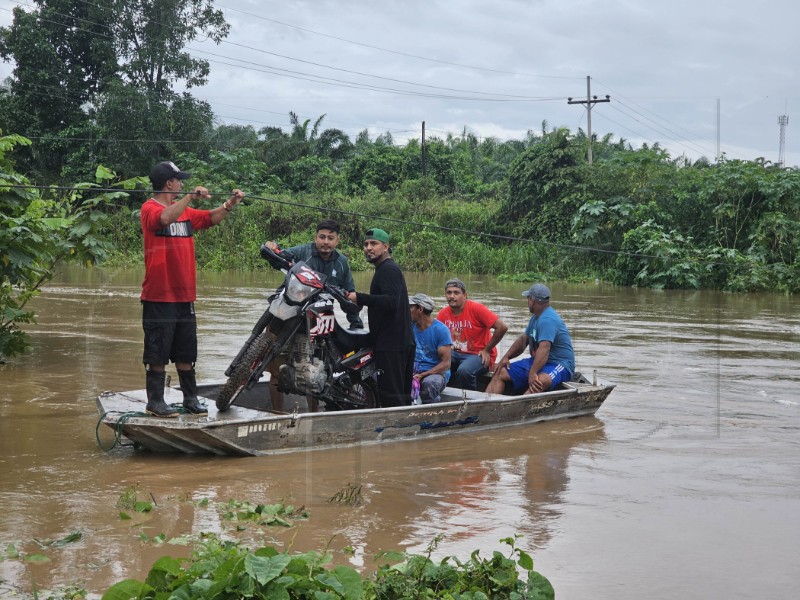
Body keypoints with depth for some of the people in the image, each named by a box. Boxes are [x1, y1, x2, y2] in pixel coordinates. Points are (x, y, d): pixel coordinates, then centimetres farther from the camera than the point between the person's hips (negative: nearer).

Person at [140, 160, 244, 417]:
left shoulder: (185, 211, 16)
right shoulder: (150, 208, -8)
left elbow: (210, 218, 20)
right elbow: (165, 218, -29)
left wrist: (229, 204, 5)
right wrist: (190, 197, -29)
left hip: (184, 296, 7)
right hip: (159, 297, -7)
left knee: (186, 352, 12)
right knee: (158, 353, -2)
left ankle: (191, 398, 19)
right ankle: (155, 401, 6)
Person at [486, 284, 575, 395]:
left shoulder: (547, 320, -22)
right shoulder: (536, 317, 12)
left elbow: (544, 348, -34)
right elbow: (523, 339, 23)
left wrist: (533, 373, -42)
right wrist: (506, 357, 13)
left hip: (558, 365, -10)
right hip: (536, 361, 10)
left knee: (541, 380, -42)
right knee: (500, 373, 0)